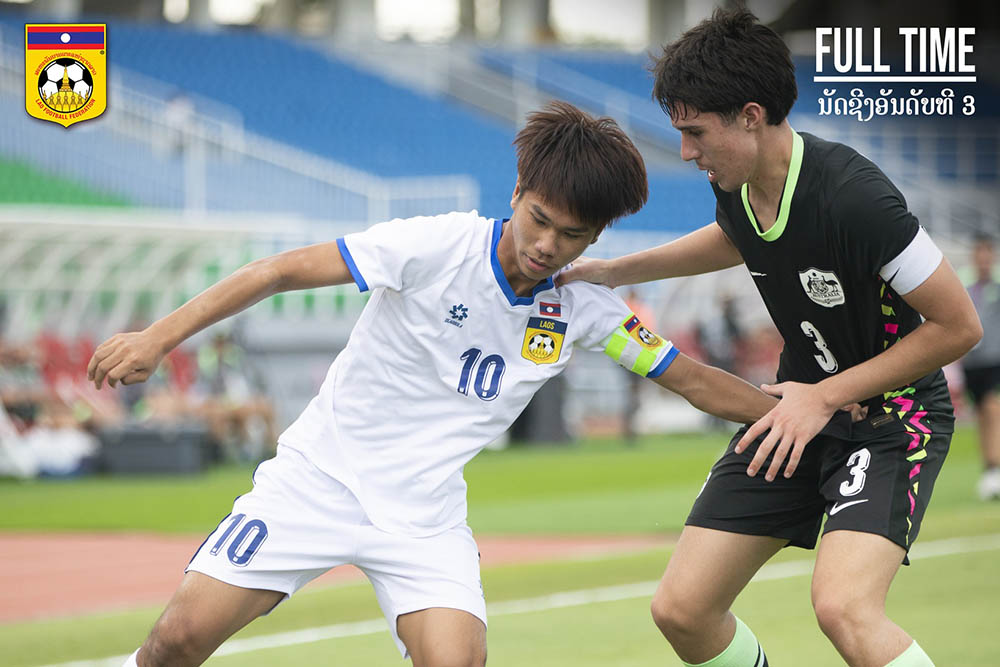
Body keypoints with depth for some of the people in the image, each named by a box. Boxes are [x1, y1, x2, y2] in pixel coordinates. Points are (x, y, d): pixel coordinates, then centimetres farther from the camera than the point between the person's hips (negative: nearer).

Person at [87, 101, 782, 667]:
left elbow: (693, 380, 8)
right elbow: (283, 270, -15)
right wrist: (160, 336, -19)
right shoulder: (438, 246, -17)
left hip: (427, 512, 3)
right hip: (320, 474, -2)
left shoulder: (586, 308, -4)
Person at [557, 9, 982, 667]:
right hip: (800, 403, 8)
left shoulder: (853, 196, -29)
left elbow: (959, 325, -22)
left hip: (893, 413, -8)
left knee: (843, 606, -32)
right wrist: (617, 269, 15)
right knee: (681, 610, 1)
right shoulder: (736, 186, -5)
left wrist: (827, 395, -19)